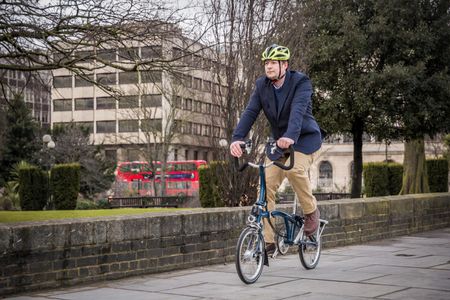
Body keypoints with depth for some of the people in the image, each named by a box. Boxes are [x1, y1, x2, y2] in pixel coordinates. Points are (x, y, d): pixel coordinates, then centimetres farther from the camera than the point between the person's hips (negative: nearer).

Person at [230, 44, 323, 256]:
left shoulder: (301, 82, -16)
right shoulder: (262, 85, -3)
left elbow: (298, 109, -34)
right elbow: (250, 112, -14)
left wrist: (290, 136, -52)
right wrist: (237, 138, -31)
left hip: (305, 138, -5)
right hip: (279, 141, 5)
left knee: (295, 169, -33)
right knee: (267, 184, -9)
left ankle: (311, 211, -7)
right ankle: (268, 240, -4)